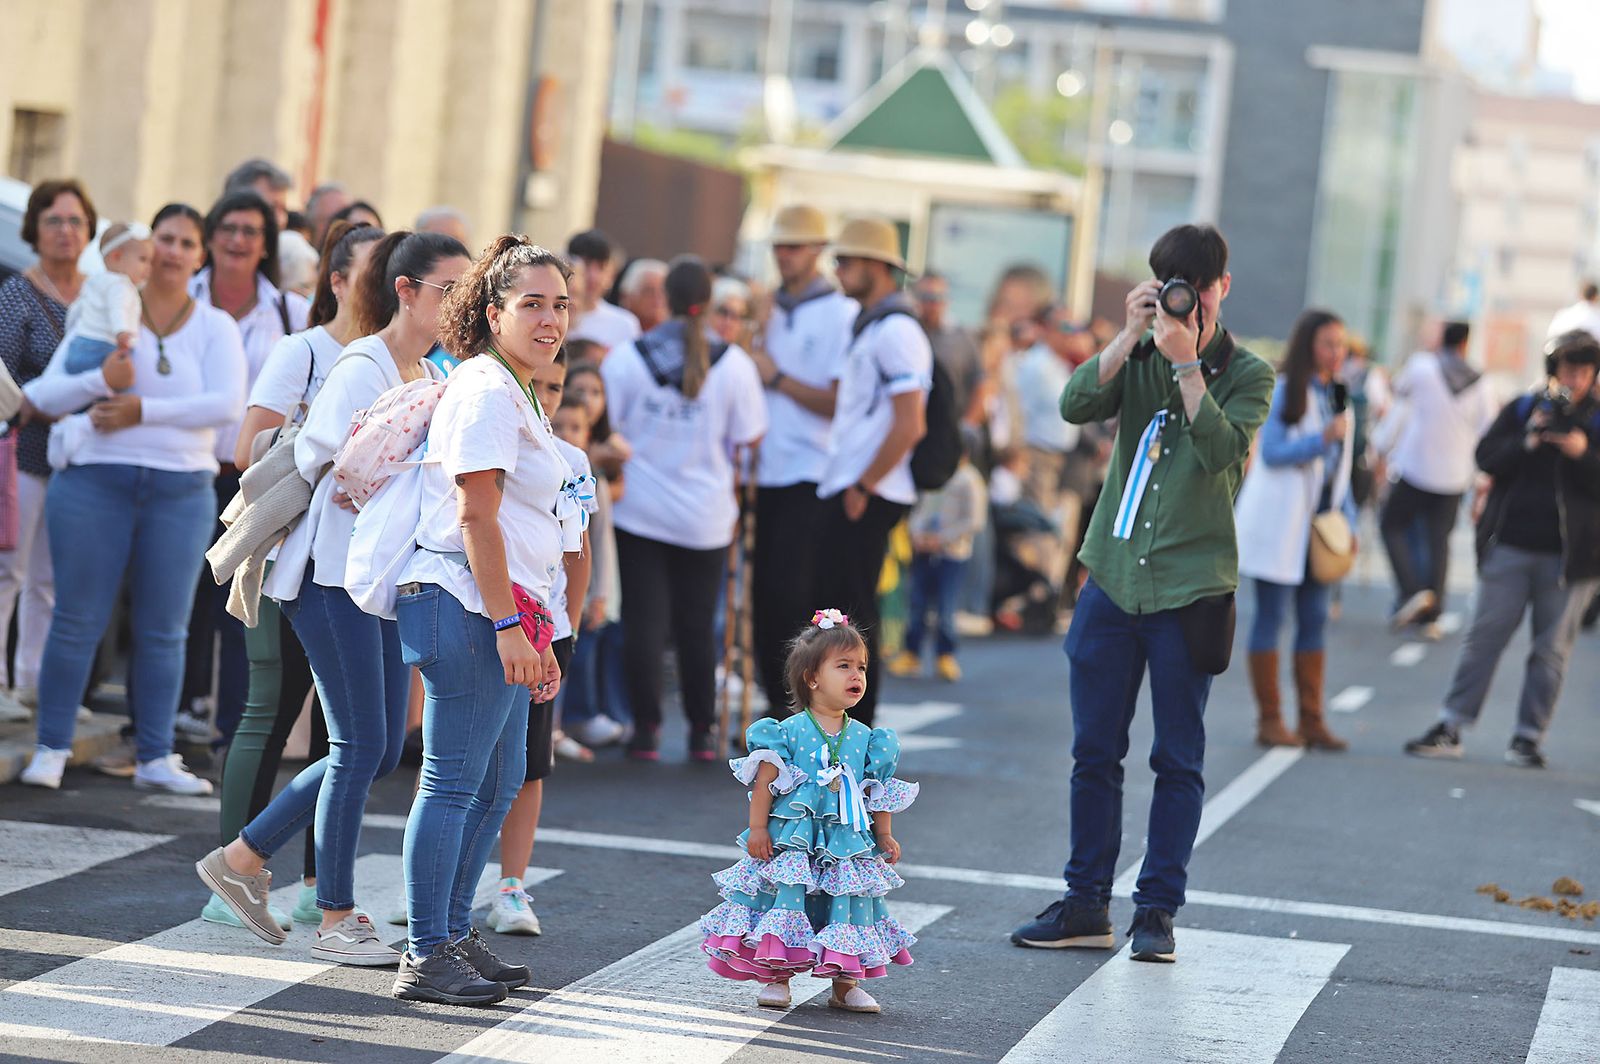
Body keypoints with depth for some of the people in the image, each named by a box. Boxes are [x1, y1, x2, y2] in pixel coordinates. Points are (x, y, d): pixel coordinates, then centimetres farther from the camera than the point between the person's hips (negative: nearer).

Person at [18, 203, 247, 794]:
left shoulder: (214, 327, 8)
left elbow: (228, 403, -9)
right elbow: (44, 394, 1)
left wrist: (144, 410, -14)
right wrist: (101, 381, -18)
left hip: (181, 493, 1)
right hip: (95, 481, -1)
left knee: (164, 630, 4)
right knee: (79, 619, -1)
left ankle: (155, 757, 9)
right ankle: (51, 749, 6)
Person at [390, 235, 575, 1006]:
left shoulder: (516, 394, 20)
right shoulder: (486, 390, -12)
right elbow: (476, 517, -19)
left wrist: (534, 634, 25)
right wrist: (509, 624, -22)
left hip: (498, 611, 11)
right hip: (469, 605, -11)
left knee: (500, 781, 15)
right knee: (455, 781, -7)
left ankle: (451, 937, 24)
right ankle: (427, 957, -4)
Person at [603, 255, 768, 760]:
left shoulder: (625, 358, -7)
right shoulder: (733, 364, -8)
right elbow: (750, 437, -3)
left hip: (640, 507, -1)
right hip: (706, 518, 1)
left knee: (644, 620, 3)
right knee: (697, 625, 10)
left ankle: (646, 730, 3)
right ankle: (701, 732, 15)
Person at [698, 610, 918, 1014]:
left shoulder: (864, 738, 6)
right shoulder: (789, 731, -6)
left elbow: (878, 792, 13)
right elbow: (765, 780, -6)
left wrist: (885, 836, 11)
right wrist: (758, 828, -10)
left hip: (848, 846, 3)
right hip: (792, 842, -3)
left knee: (850, 902, 3)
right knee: (787, 898, -4)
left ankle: (846, 984, 14)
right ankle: (775, 977, 8)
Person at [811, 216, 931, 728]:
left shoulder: (895, 331, -13)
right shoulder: (866, 326, 18)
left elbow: (908, 426, -20)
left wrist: (863, 488, -16)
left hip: (867, 498, -10)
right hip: (843, 491, 10)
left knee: (853, 615, -7)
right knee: (831, 606, 10)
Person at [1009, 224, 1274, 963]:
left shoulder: (1247, 375, 1)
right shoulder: (1138, 357, 10)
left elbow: (1222, 450, -17)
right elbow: (1076, 406, -8)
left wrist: (1187, 361, -19)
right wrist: (1132, 336, -14)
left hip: (1190, 588, -3)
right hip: (1113, 576, 3)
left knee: (1178, 760, 1)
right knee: (1094, 751, 5)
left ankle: (1157, 909, 8)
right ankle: (1086, 906, 13)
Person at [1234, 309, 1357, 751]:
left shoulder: (1338, 396, 15)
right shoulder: (1285, 391, -6)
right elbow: (1271, 452, -14)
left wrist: (1347, 517, 12)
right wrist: (1322, 439, -23)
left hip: (1320, 520, 7)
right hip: (1281, 521, -7)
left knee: (1315, 619, 5)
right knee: (1272, 615, -3)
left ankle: (1311, 720, 8)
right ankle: (1270, 720, 1)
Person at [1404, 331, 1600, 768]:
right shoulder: (1522, 410, 8)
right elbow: (1487, 458, 0)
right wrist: (1530, 440, -14)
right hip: (1509, 547, 1)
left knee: (1551, 650, 2)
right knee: (1484, 637, 1)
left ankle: (1529, 737, 9)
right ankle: (1450, 727, 4)